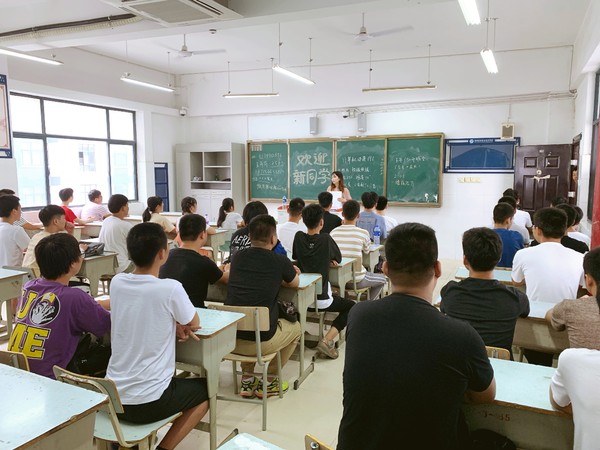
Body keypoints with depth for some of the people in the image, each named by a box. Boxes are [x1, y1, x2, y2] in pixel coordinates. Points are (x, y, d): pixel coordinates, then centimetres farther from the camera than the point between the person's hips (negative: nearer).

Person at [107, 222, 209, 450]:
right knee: (206, 390, 21)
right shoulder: (170, 288, -20)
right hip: (149, 402, -5)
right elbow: (194, 324, -2)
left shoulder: (116, 282, -3)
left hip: (112, 397, 6)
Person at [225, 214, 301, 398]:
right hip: (261, 341, -4)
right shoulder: (280, 261, -8)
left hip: (229, 338, 5)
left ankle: (247, 380, 34)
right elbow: (295, 283, 13)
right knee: (295, 328, 26)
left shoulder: (238, 257, 4)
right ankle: (269, 382, 28)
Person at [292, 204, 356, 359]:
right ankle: (327, 340, -1)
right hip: (321, 299, -5)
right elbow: (338, 259, 6)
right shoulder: (326, 239, -10)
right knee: (351, 306, 18)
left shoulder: (298, 237, -1)